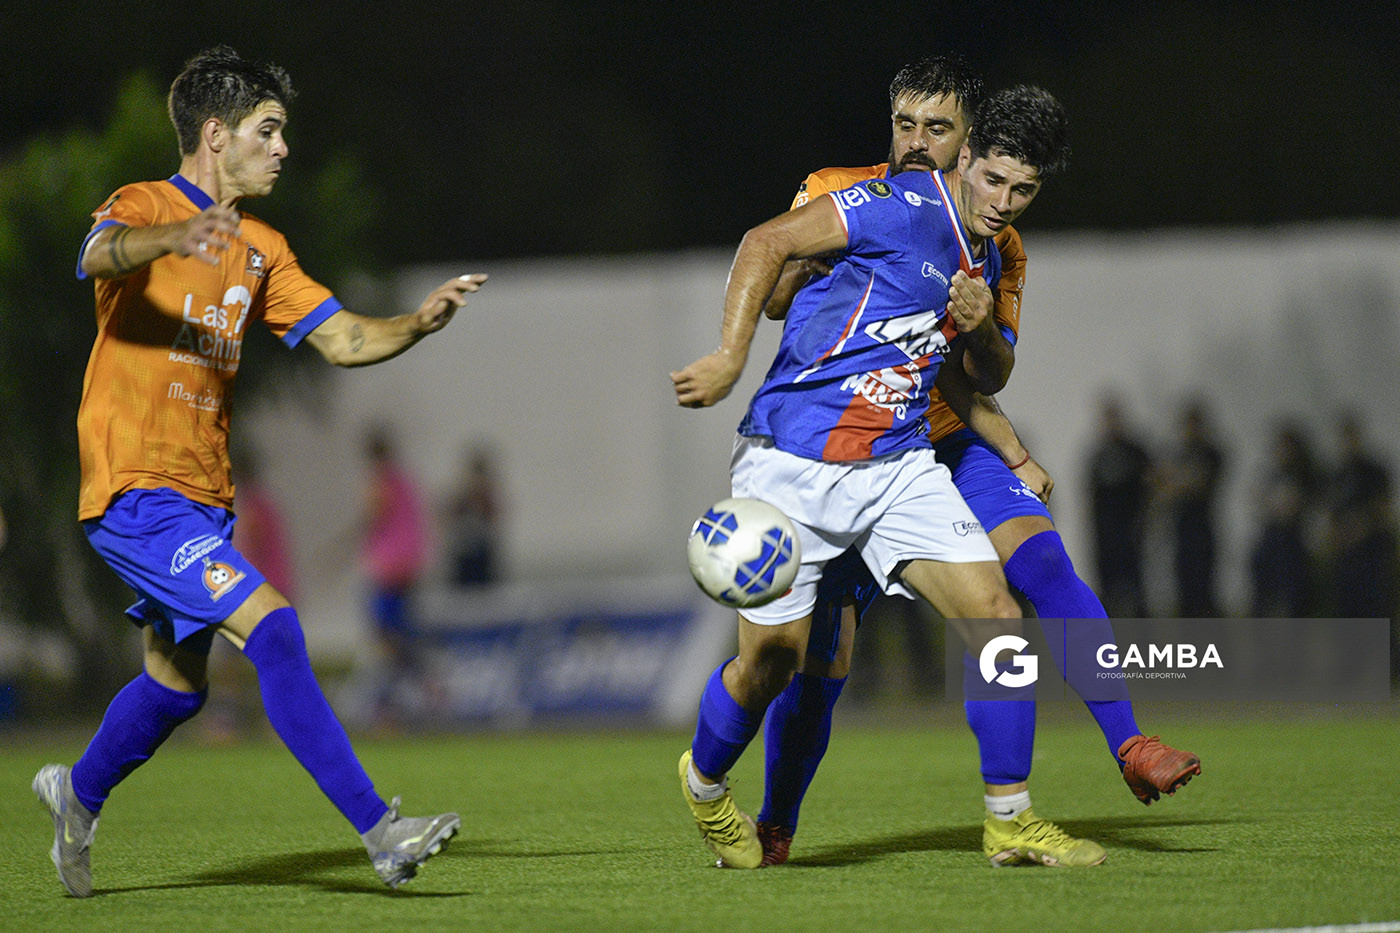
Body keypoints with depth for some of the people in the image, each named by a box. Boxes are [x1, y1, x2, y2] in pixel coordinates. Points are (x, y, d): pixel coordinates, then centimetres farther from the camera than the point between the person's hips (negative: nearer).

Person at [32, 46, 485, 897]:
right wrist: (176, 238, -54)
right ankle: (380, 832, -24)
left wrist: (420, 323, -10)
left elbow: (343, 339, 11)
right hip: (136, 492, -9)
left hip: (204, 497, 9)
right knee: (271, 627, -20)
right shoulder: (146, 206, -8)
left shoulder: (260, 249, 16)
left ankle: (78, 794, 44)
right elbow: (102, 254, -32)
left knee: (179, 680, 18)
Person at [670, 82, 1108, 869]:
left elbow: (980, 378, 23)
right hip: (795, 463, -6)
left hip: (899, 465, 7)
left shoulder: (987, 256, 12)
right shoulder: (901, 208, -13)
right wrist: (730, 358, -24)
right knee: (772, 660, -2)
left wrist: (978, 329, 0)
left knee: (998, 617, -9)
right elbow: (767, 242, -15)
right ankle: (705, 783, 29)